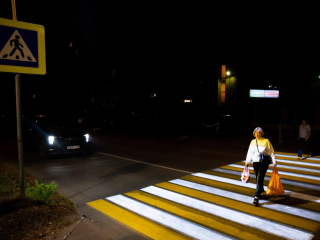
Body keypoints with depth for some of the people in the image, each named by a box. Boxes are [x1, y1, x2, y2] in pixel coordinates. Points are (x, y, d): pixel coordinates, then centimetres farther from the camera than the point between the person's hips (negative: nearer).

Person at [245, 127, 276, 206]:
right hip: (255, 162, 4)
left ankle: (257, 197, -10)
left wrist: (274, 162, -3)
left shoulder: (266, 141, -7)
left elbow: (271, 152, -4)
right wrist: (247, 162, 9)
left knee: (259, 179, -11)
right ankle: (261, 192, 36)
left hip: (264, 163, -4)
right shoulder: (253, 142, 5)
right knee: (258, 179, 13)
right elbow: (250, 152, 10)